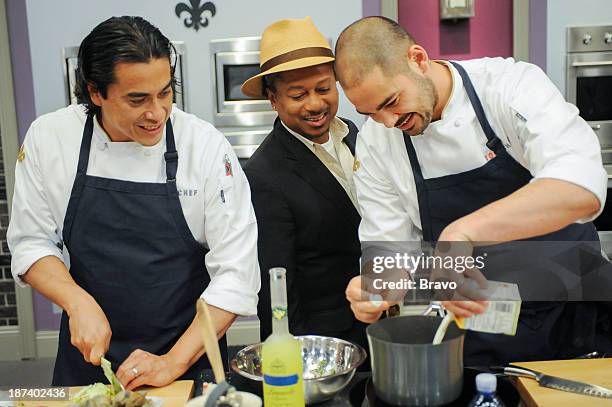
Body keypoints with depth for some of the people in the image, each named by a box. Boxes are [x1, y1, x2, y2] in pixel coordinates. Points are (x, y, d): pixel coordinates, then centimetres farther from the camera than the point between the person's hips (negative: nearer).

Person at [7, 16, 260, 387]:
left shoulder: (206, 145, -16)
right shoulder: (48, 138, -10)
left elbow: (235, 273, -16)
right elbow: (32, 243, -1)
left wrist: (174, 362, -19)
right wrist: (79, 303, -18)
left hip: (189, 355, -1)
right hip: (89, 353, 2)